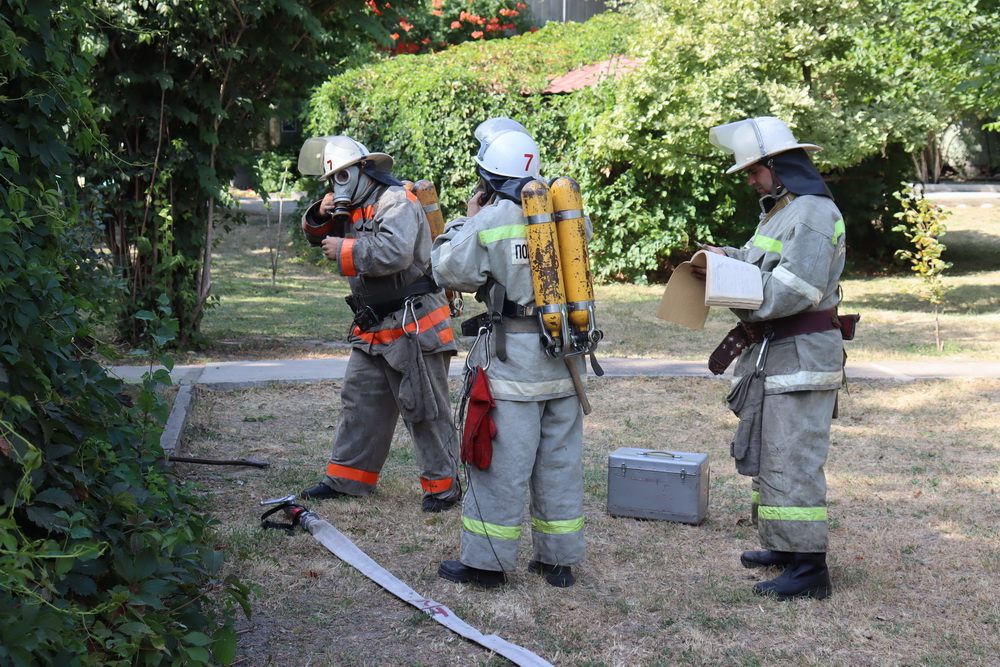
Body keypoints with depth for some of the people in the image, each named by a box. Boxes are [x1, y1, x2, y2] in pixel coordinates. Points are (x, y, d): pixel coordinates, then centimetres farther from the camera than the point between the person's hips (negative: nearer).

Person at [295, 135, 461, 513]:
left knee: (424, 409, -1)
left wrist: (344, 250, -19)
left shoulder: (395, 201, -13)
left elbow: (394, 252, -30)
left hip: (413, 326, -9)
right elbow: (315, 236, 25)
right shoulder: (353, 208, 14)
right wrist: (320, 216, 3)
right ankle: (346, 477, 24)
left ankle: (443, 484, 10)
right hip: (372, 328, 9)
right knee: (360, 401, 14)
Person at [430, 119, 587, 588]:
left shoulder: (489, 222, -11)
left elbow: (449, 271, -2)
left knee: (502, 463, 2)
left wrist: (466, 219, 10)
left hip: (513, 360, -5)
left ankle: (485, 562, 10)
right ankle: (559, 559, 21)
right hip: (565, 356, 5)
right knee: (560, 460, 12)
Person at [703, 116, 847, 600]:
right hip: (771, 352, 11)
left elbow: (797, 288, -25)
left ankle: (809, 568, -6)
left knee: (791, 459, -10)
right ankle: (783, 546, 29)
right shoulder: (779, 209, 18)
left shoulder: (812, 213, -16)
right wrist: (730, 257, 8)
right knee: (764, 450, 18)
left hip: (800, 357, -11)